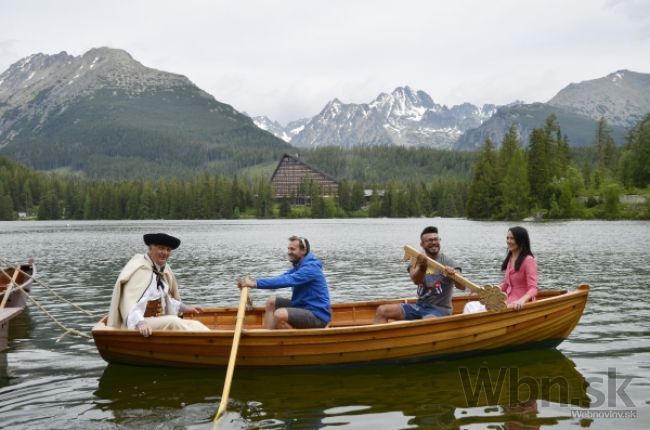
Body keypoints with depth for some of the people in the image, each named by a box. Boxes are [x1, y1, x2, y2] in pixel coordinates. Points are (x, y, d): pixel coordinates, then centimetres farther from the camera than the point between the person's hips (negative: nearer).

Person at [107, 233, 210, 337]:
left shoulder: (164, 269, 12)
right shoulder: (140, 269, -14)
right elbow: (130, 302, -27)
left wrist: (183, 307, 30)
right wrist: (139, 323, -42)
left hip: (161, 323, 9)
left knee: (195, 325, -8)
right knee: (173, 322, -31)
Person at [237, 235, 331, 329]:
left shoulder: (311, 267, -20)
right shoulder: (299, 265, 12)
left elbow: (286, 280, -30)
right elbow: (281, 278, 4)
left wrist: (255, 283, -33)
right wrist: (254, 281, -10)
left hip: (318, 315, -10)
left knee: (280, 314, -28)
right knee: (272, 301, 6)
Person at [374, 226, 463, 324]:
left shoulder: (448, 262, -6)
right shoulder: (417, 260, 5)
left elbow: (462, 286, -22)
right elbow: (416, 280, -17)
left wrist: (454, 274, -44)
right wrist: (422, 267, -39)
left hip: (439, 309, -5)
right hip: (419, 306, 5)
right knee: (381, 310, -6)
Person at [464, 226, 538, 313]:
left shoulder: (528, 260, -10)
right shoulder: (510, 259, 16)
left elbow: (533, 289, -18)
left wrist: (521, 300, -37)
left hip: (519, 307, -8)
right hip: (508, 302, 8)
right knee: (470, 306, -12)